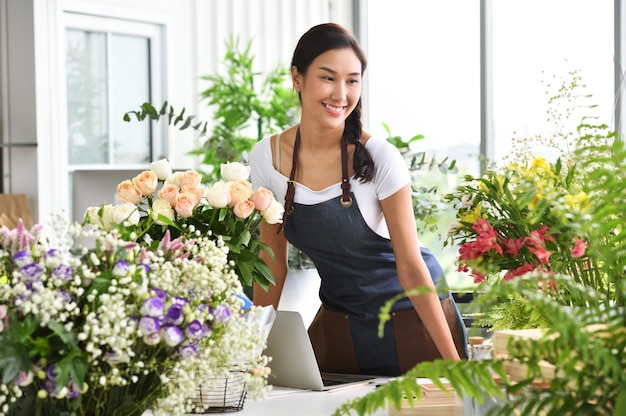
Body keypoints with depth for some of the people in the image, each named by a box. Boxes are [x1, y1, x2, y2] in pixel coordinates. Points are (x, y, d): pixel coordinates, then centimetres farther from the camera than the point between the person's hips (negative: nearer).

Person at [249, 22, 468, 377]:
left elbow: (411, 267, -18)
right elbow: (273, 261, 0)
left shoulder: (380, 158, -21)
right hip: (339, 320, 3)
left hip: (410, 316, -3)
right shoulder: (267, 158, -10)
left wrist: (454, 362, -21)